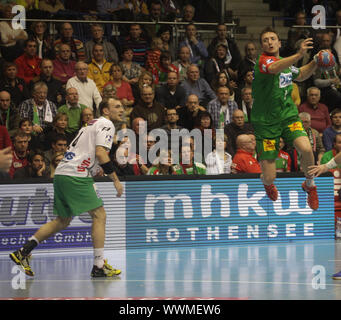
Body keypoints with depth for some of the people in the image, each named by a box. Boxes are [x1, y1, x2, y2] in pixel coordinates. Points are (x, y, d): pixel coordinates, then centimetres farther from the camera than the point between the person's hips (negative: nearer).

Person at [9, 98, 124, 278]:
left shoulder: (93, 124, 26)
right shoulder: (106, 124, -4)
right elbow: (100, 153, -17)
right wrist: (115, 180, -12)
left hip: (62, 173, 9)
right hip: (75, 175, -9)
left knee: (63, 220, 15)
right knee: (99, 215, -5)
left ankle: (23, 252, 12)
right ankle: (99, 266, -8)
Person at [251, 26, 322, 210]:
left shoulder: (285, 62, 10)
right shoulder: (263, 61, -13)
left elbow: (301, 75, 32)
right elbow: (273, 68, -39)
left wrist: (315, 62, 13)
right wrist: (299, 55, -50)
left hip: (288, 116, 5)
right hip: (265, 122, -5)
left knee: (306, 149, -26)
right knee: (269, 177, -5)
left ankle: (310, 185, 5)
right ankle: (267, 184, 37)